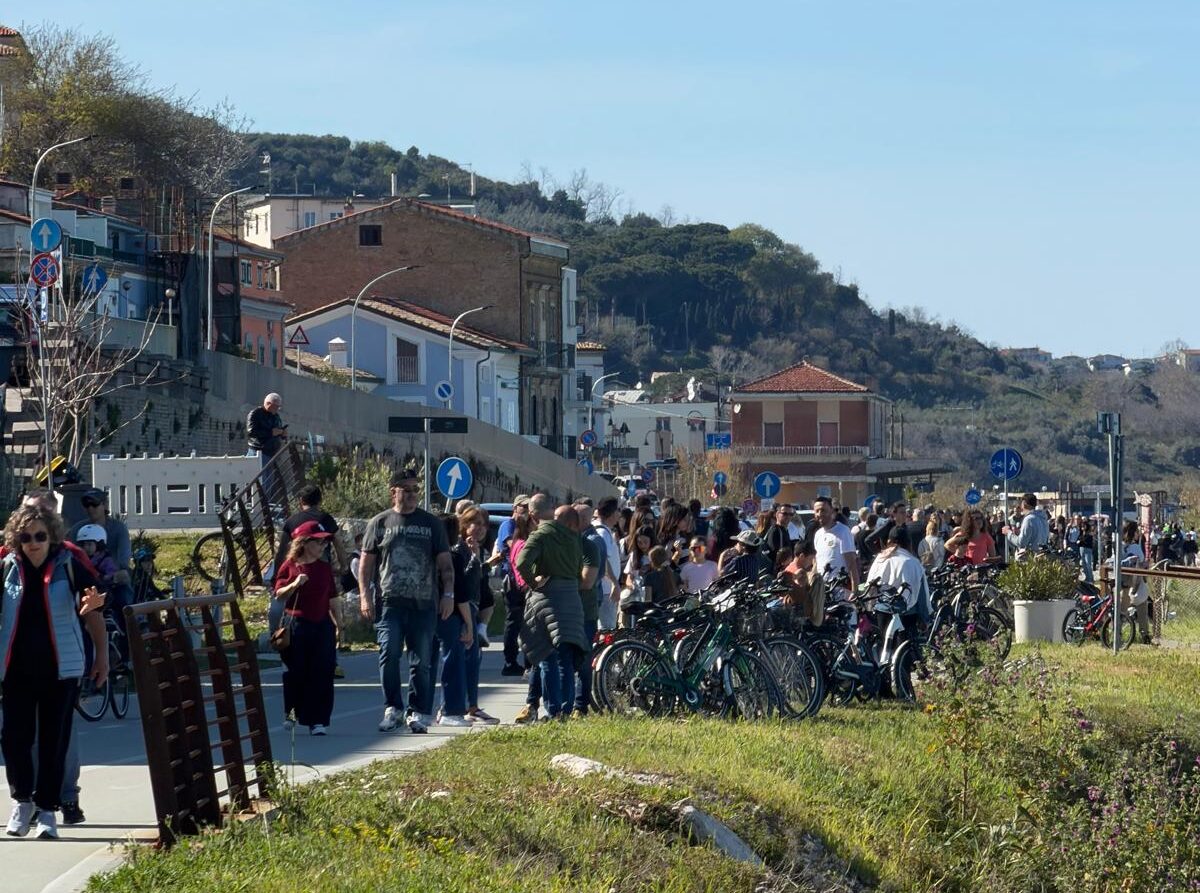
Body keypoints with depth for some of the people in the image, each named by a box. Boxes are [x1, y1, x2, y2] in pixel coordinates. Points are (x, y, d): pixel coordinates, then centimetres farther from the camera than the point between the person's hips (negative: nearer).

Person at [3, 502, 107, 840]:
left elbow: (92, 613, 1)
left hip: (60, 668, -1)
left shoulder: (69, 567, -2)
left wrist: (101, 655, -7)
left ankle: (47, 808, 10)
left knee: (54, 741, 1)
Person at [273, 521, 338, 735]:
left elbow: (331, 600, 13)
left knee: (321, 673, -3)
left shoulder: (325, 568, 9)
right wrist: (294, 584, -20)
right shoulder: (290, 566, -1)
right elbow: (279, 595, -3)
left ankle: (318, 720, -1)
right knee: (295, 672, 4)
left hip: (322, 626, 3)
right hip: (296, 626, -3)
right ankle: (291, 714, 22)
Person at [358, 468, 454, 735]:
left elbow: (445, 562, 12)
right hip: (389, 602, -1)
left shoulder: (431, 524, 12)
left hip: (424, 604, 1)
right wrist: (364, 595, 0)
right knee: (388, 654, -13)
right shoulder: (380, 523, 10)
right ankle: (392, 708, -3)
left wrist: (448, 594, 1)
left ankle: (419, 713, 9)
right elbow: (366, 561, 10)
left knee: (421, 661, 2)